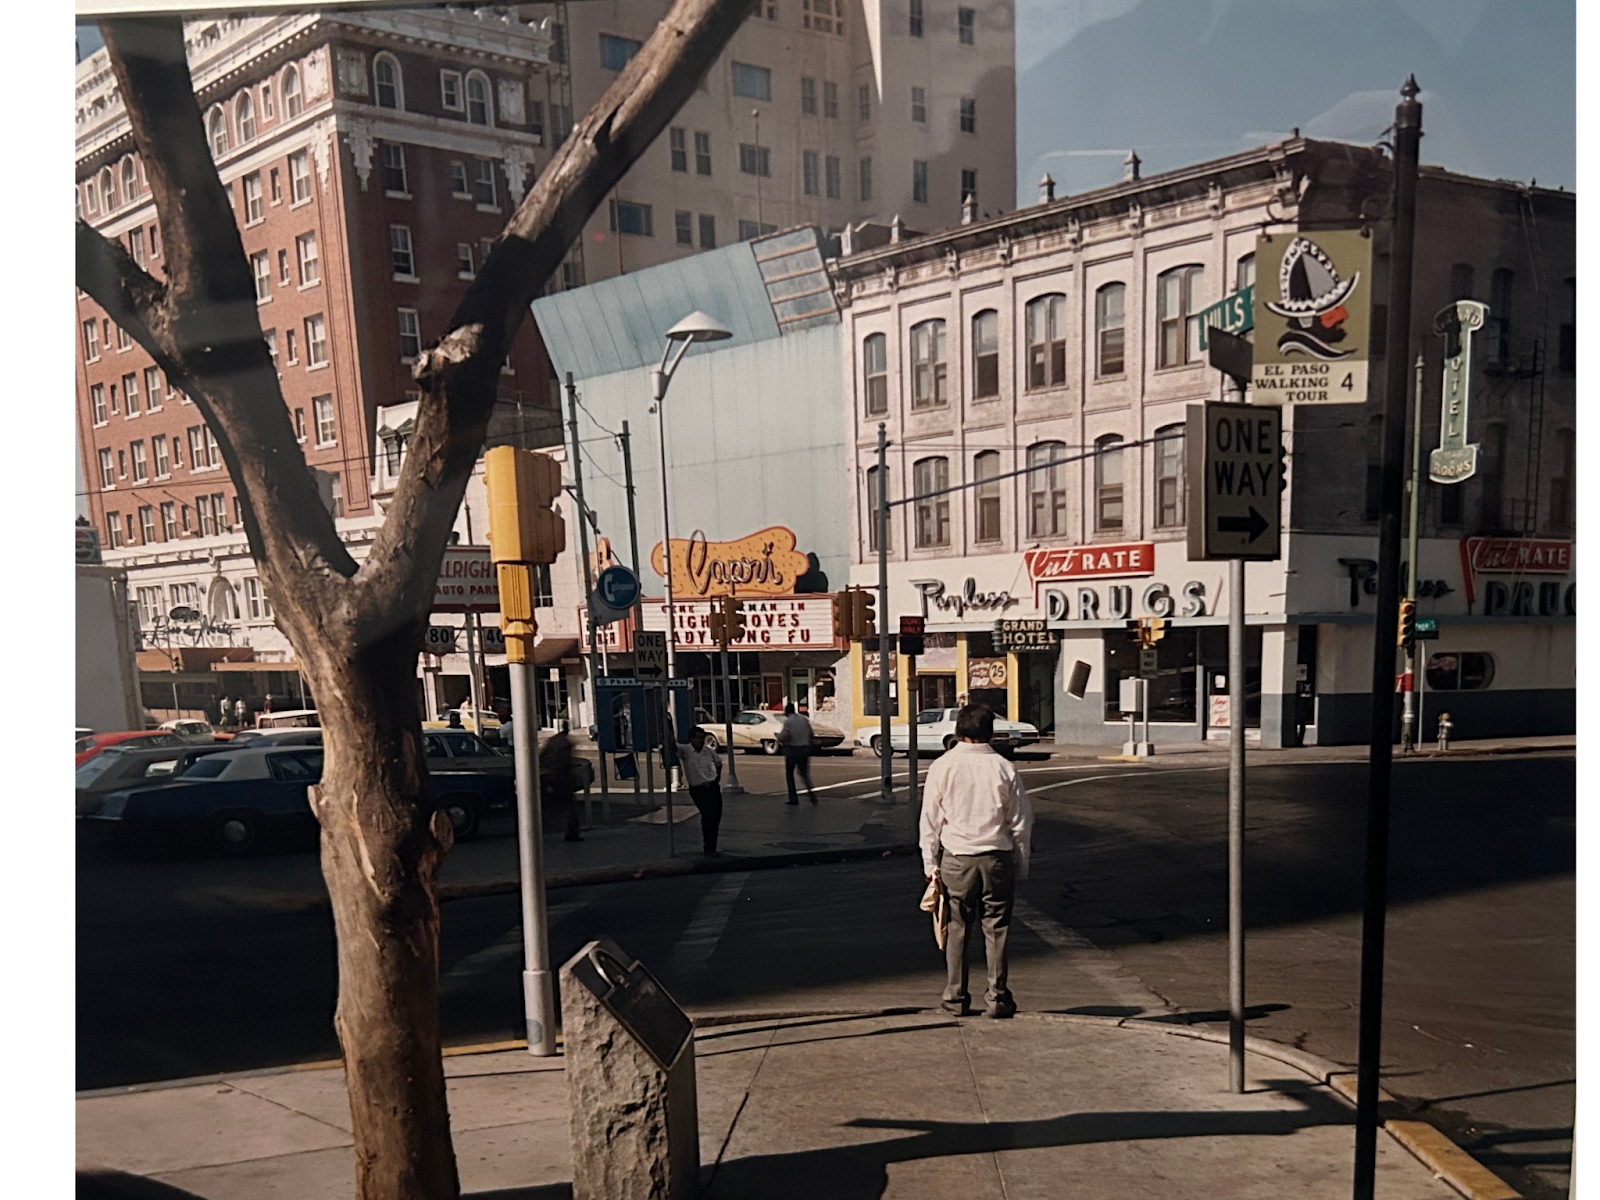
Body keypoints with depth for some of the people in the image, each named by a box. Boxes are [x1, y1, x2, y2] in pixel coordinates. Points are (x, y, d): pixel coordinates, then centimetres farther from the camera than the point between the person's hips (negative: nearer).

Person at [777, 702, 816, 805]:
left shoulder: (788, 721, -10)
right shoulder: (803, 718, 7)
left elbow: (784, 736, -17)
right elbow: (810, 733, 9)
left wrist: (779, 736, 3)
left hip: (792, 749, -5)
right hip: (805, 748, 5)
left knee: (789, 773, 10)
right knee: (804, 773, 14)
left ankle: (793, 798, 8)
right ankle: (810, 790, -13)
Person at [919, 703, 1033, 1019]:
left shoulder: (942, 767, -4)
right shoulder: (1004, 769, -5)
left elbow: (930, 820, -1)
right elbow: (1021, 823, 0)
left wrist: (931, 863, 7)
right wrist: (1020, 867, 10)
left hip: (956, 858, 0)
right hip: (997, 856, 0)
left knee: (957, 929, 10)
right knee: (996, 928, 9)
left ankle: (955, 997, 17)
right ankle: (997, 998, 15)